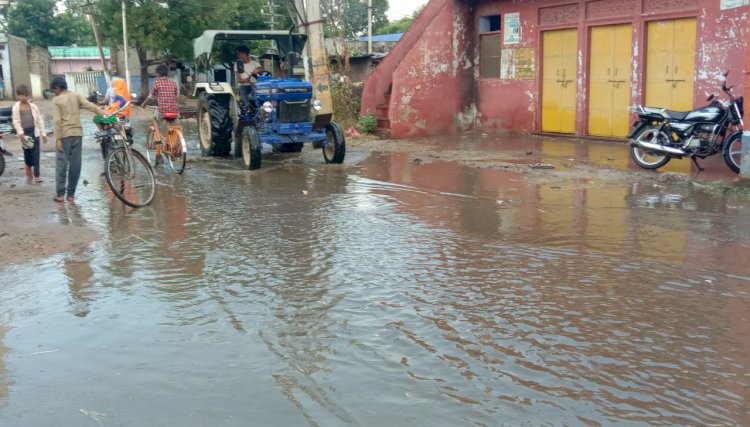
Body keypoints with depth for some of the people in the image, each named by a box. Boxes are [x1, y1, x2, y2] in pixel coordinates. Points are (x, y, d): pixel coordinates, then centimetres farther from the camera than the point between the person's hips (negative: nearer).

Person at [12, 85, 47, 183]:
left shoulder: (33, 106, 5)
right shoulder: (16, 108, -1)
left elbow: (40, 120, 7)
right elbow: (16, 122, -4)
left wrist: (43, 133, 4)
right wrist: (20, 133, -18)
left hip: (34, 131, 1)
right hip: (24, 132, -1)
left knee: (36, 154, -2)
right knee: (27, 152, 5)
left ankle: (36, 175, 1)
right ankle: (28, 165, 38)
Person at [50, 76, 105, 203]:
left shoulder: (56, 100, -1)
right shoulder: (76, 96, 10)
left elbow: (57, 121, -8)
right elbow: (91, 106, -1)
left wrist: (58, 138, -9)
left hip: (65, 134, -3)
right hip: (77, 133, 3)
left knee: (62, 163, 1)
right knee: (75, 164, 4)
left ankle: (60, 194, -1)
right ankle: (71, 194, 6)